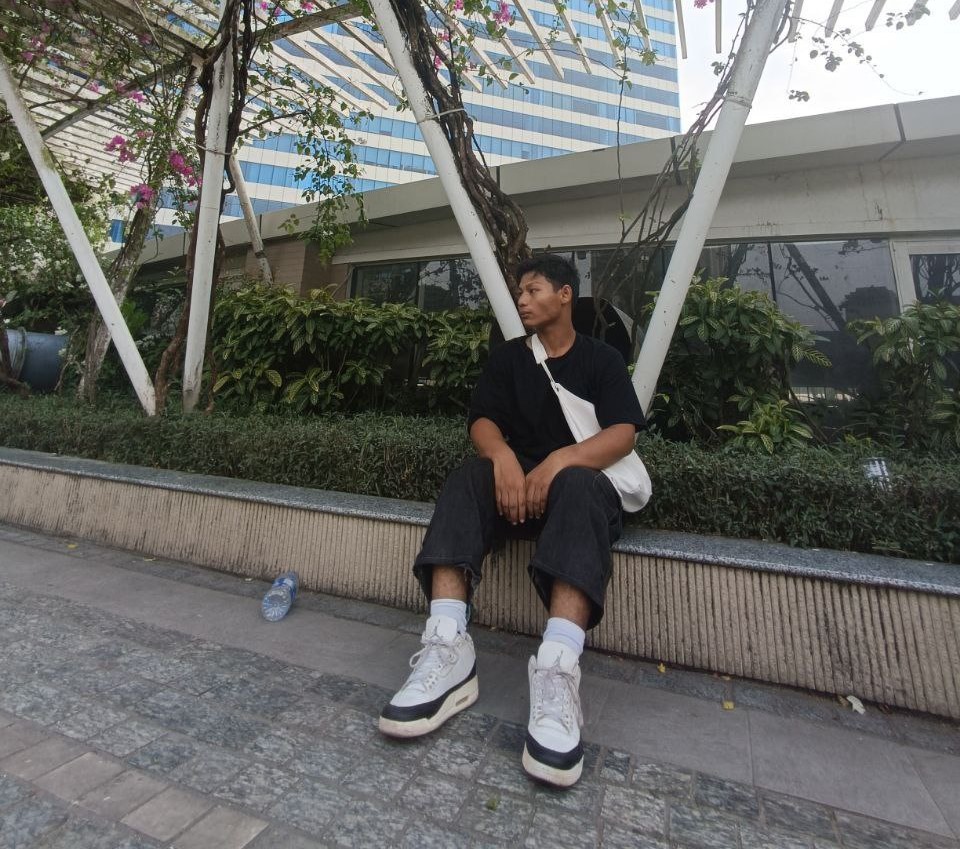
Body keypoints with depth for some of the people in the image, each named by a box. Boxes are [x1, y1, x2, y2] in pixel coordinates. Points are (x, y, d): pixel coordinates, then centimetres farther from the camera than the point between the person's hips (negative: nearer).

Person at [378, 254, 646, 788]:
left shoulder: (601, 359, 8)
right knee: (469, 478, -29)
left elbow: (623, 434, -7)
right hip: (516, 477, 2)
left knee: (577, 485, -36)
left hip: (580, 480, -2)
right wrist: (502, 454, -24)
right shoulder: (508, 357, 15)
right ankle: (448, 645, -44)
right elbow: (482, 421, 1)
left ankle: (558, 665, -51)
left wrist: (561, 459, -27)